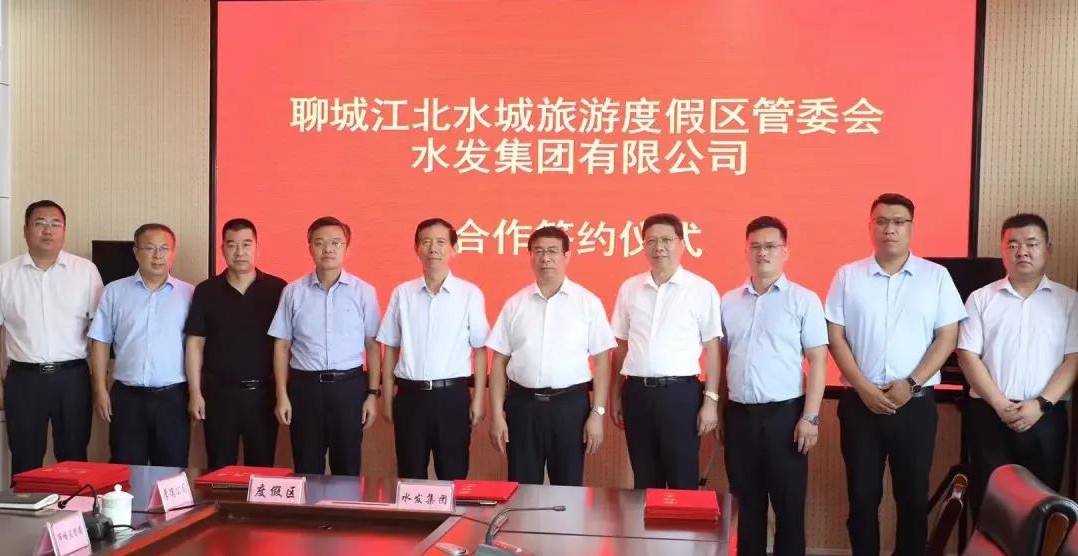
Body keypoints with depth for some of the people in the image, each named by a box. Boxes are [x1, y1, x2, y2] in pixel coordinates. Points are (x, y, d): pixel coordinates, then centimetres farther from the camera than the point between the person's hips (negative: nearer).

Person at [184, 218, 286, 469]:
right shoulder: (206, 292, 2)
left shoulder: (278, 289, -1)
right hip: (219, 392, 1)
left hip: (264, 392, 0)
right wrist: (195, 392, -3)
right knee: (219, 469, 9)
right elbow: (195, 343, 3)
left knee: (262, 467, 8)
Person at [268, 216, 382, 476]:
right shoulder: (293, 292, 2)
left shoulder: (364, 292, 0)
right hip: (305, 386, 1)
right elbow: (282, 345, 5)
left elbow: (372, 346, 3)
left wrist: (373, 393, -2)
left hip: (349, 386, 0)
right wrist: (282, 395, 1)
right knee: (306, 470, 9)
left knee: (348, 468, 8)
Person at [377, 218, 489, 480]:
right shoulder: (402, 293, 4)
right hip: (410, 395, 2)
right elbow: (390, 348, 8)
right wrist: (387, 399, 6)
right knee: (410, 478, 11)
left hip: (452, 395, -2)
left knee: (453, 477, 7)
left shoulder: (470, 294, -2)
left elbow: (480, 349, 0)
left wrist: (478, 399, -2)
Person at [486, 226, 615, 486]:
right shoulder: (514, 304, 5)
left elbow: (601, 360, 0)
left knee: (568, 487, 9)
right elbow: (499, 360, 6)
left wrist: (597, 413, -5)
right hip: (523, 403, 2)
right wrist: (497, 414, 1)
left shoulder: (588, 302, -1)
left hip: (570, 404, -1)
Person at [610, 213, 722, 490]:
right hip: (637, 392, 4)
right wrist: (616, 397, 13)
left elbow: (712, 348, -2)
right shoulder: (628, 289, 8)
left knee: (683, 480, 3)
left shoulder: (702, 290, -3)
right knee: (644, 481, 13)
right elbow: (621, 346, 13)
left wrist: (710, 400, -6)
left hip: (681, 392, -3)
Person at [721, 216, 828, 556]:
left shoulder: (804, 300, -3)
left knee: (789, 505, 4)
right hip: (739, 414, 4)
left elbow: (817, 361, -5)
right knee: (746, 503, 12)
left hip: (784, 413, -3)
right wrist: (718, 411, 9)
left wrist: (810, 417, -11)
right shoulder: (728, 302, 9)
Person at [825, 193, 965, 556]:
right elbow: (835, 336, 0)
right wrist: (864, 388, -10)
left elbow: (947, 337, -1)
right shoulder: (848, 276, 4)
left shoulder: (936, 276, 3)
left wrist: (911, 384, -11)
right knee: (862, 495, 6)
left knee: (913, 495, 7)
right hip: (859, 402, 0)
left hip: (916, 403, 0)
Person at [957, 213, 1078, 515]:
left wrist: (1041, 404, -13)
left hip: (1046, 417, 0)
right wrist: (1000, 405, -11)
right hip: (989, 415, 0)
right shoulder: (981, 298, 6)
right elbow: (968, 356, -1)